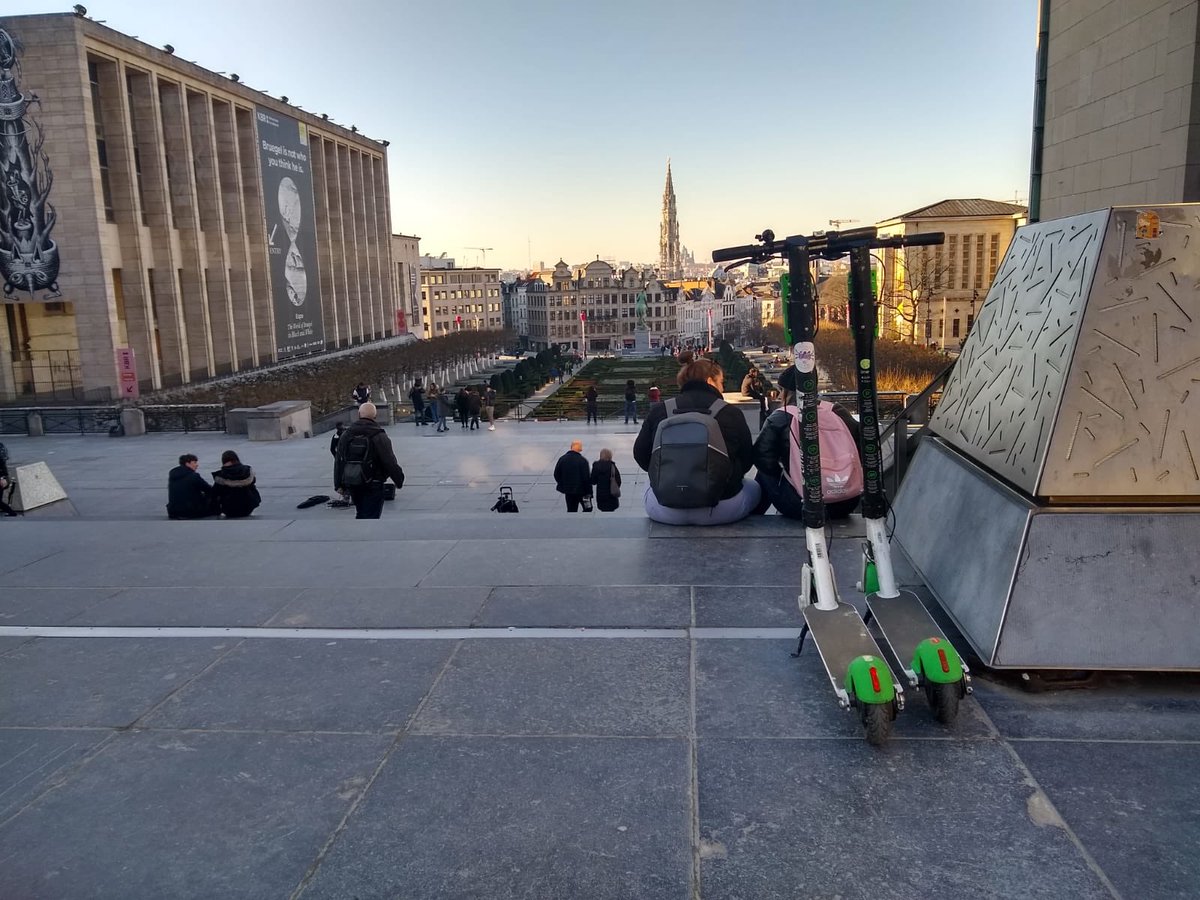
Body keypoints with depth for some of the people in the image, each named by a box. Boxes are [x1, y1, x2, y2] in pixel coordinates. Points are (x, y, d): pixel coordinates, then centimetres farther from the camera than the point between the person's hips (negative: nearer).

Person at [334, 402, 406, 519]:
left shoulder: (346, 435, 4)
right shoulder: (378, 436, -14)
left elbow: (339, 462, 7)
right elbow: (390, 462, -15)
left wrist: (339, 484, 14)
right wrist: (399, 480, -3)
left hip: (353, 485, 6)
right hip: (373, 484, -6)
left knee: (361, 514, 21)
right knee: (371, 516, -2)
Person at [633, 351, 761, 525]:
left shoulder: (659, 410, 2)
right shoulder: (732, 413, -3)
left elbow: (640, 455, 10)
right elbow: (747, 460, 7)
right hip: (720, 510, -1)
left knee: (650, 488, 37)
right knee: (755, 488, 29)